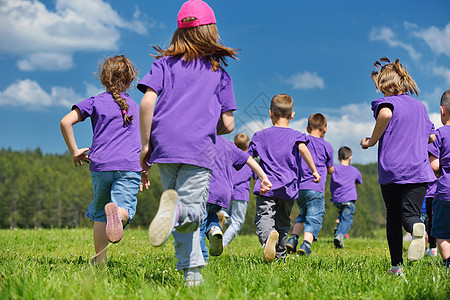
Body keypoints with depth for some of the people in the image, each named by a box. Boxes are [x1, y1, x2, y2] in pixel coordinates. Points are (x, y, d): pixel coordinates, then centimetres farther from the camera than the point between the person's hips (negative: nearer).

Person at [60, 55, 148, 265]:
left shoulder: (95, 102, 9)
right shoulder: (135, 107, 18)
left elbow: (66, 122, -4)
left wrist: (74, 151, 5)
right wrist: (144, 171, 27)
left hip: (101, 165, 0)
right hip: (130, 167, 0)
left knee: (100, 213, 14)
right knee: (125, 208, -10)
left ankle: (100, 259, 13)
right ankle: (117, 212, -45)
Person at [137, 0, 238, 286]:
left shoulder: (165, 62, 13)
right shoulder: (220, 73, 13)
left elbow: (147, 101, -2)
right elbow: (228, 124, 8)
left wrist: (145, 145, 3)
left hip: (164, 144, 2)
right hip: (200, 148, -2)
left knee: (182, 218, 12)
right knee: (193, 211, -3)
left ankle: (192, 271, 4)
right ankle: (175, 209, -35)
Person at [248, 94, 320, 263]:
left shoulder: (260, 136, 10)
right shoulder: (296, 135, 5)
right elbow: (302, 148, -15)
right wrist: (314, 171, -11)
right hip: (288, 187, 1)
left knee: (263, 217, -12)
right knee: (283, 222, 16)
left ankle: (268, 236, -45)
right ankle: (280, 256, 20)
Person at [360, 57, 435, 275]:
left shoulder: (386, 102, 1)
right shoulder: (420, 106, 17)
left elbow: (385, 113, -24)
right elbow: (431, 137, 24)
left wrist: (372, 141, -11)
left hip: (391, 170, -2)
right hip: (418, 170, 3)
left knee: (393, 216, 9)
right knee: (410, 212, -4)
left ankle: (396, 264, 8)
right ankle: (417, 227, -41)